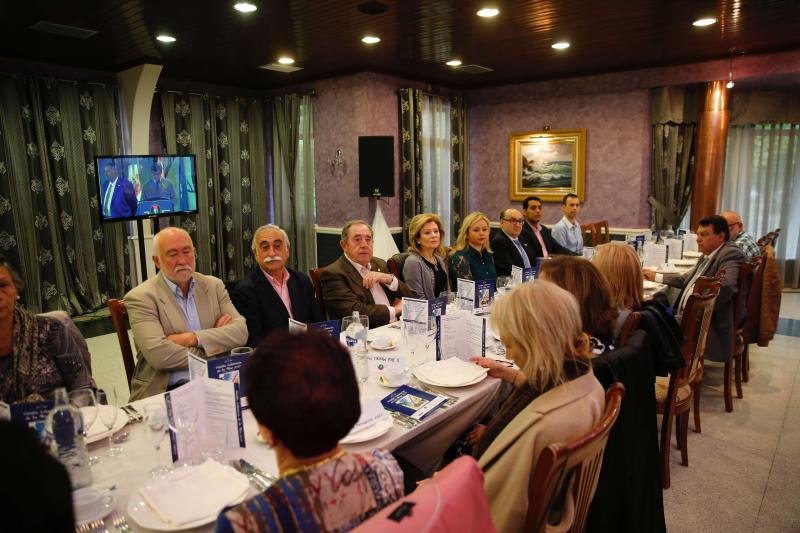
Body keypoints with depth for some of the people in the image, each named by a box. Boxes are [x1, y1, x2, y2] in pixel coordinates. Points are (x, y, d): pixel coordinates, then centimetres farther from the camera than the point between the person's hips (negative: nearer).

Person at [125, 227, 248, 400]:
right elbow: (158, 354, -17)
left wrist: (192, 338, -14)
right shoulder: (141, 297, -3)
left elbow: (241, 331, -1)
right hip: (167, 391, -4)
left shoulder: (214, 286, 10)